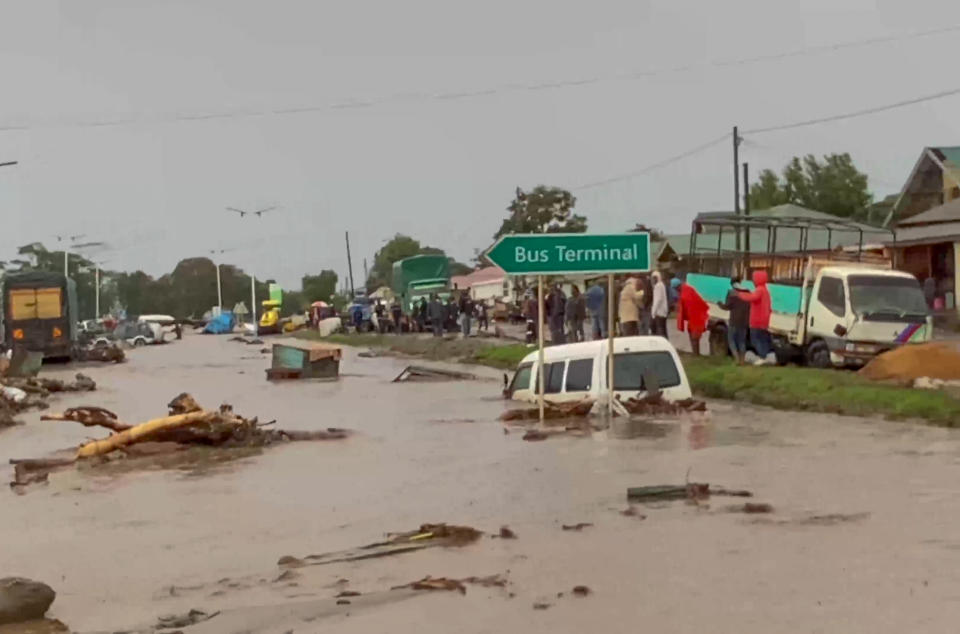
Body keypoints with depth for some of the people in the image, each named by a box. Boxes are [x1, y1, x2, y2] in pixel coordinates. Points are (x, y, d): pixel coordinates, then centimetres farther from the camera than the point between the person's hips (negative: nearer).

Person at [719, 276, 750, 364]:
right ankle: (742, 360, 8)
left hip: (734, 321, -5)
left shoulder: (731, 292, -9)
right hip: (744, 321, 5)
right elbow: (750, 307, 8)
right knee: (742, 341, 13)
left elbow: (727, 306, -11)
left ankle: (737, 359, -9)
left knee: (731, 340, 6)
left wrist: (720, 304, 9)